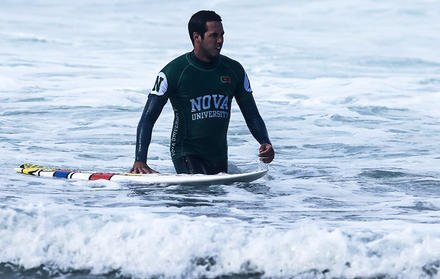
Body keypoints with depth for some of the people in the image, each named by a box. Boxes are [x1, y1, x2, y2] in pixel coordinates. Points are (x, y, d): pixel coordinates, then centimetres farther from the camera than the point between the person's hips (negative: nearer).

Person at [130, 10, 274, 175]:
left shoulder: (234, 70, 3)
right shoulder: (173, 72, -10)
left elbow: (252, 116, 9)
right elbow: (148, 118, -11)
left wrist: (265, 143, -12)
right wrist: (140, 160, -23)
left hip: (219, 155, 5)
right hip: (186, 153, -5)